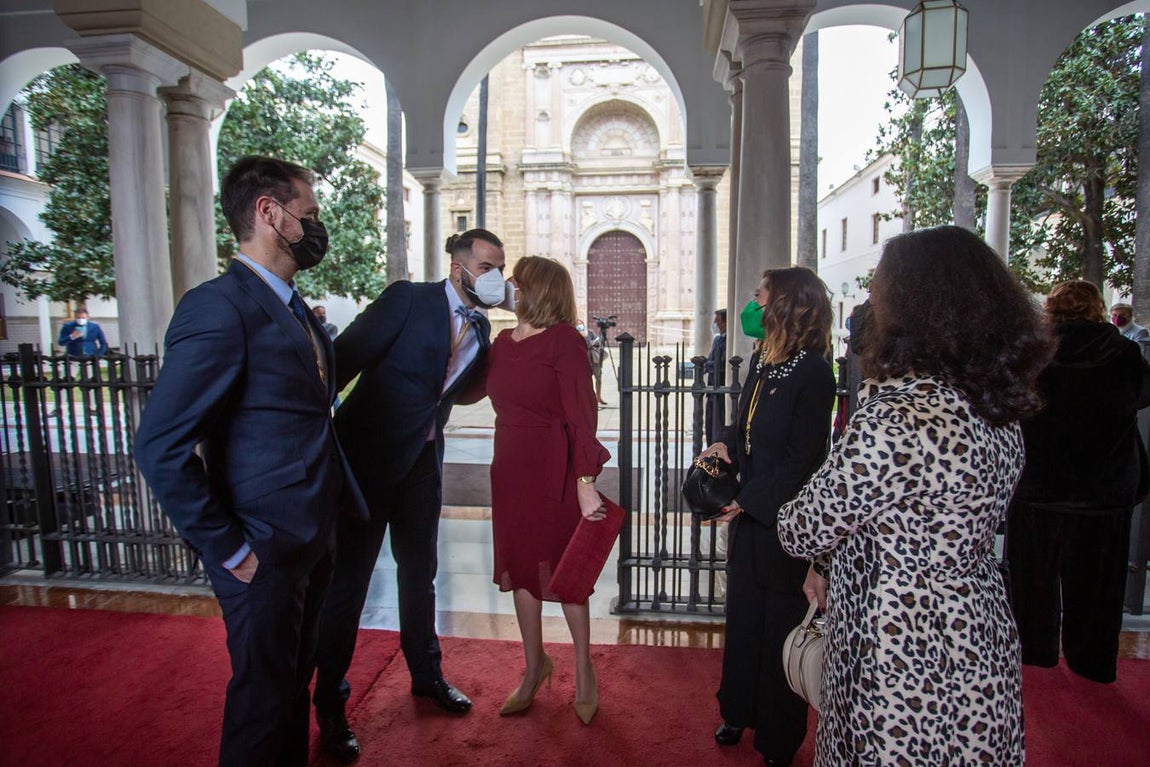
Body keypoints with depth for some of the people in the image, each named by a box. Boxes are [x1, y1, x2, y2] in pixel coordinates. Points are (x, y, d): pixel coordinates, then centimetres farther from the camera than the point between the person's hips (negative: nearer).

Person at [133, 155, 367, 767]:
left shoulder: (294, 310, 9)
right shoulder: (219, 307, -19)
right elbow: (161, 447, -22)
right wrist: (228, 551, -17)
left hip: (311, 540, 8)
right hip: (266, 553, -8)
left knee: (294, 680, 25)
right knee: (263, 694, 12)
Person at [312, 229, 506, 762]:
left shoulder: (480, 329, 6)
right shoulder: (407, 299, -13)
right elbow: (345, 357, -16)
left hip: (423, 462, 6)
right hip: (369, 455, -6)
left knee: (419, 572, 19)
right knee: (347, 579, 5)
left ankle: (426, 675, 39)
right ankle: (329, 704, 24)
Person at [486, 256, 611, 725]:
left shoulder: (564, 340, -12)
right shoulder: (502, 343, 8)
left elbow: (582, 414, -16)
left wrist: (586, 483, -21)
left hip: (554, 470, -6)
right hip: (510, 470, 6)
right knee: (521, 565, 15)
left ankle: (583, 670, 31)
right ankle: (534, 667, 36)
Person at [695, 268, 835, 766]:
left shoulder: (812, 372, -18)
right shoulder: (763, 362, 5)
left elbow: (803, 460, -19)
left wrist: (747, 499, -19)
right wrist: (726, 446, -6)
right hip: (749, 517, 7)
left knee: (779, 627, 11)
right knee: (742, 617, 20)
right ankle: (740, 714, 42)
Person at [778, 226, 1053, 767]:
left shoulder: (895, 420, -30)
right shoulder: (999, 409, -1)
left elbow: (804, 532, -20)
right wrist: (828, 565, 10)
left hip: (907, 663, -8)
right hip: (981, 644, 8)